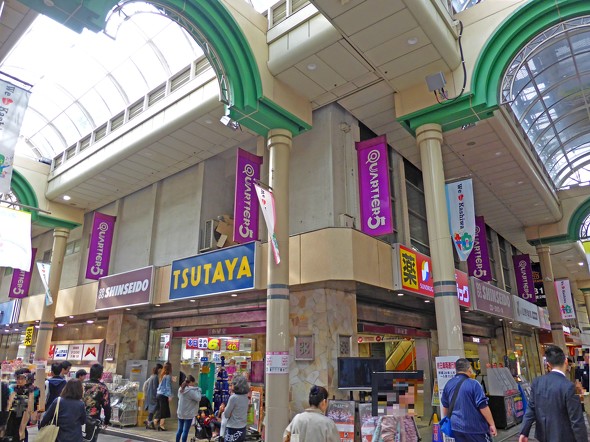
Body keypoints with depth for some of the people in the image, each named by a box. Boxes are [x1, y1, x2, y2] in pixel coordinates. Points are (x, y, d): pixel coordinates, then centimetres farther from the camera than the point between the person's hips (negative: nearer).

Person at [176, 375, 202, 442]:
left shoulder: (181, 389, 5)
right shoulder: (190, 391, -20)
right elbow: (198, 398, -19)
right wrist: (198, 390, -5)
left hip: (180, 413, 7)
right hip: (188, 414, -7)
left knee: (180, 429, 16)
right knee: (185, 431, 1)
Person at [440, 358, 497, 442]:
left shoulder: (448, 384, 4)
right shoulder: (473, 384, -15)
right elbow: (483, 406, -16)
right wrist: (492, 424, -6)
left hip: (457, 426, 5)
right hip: (475, 427, -5)